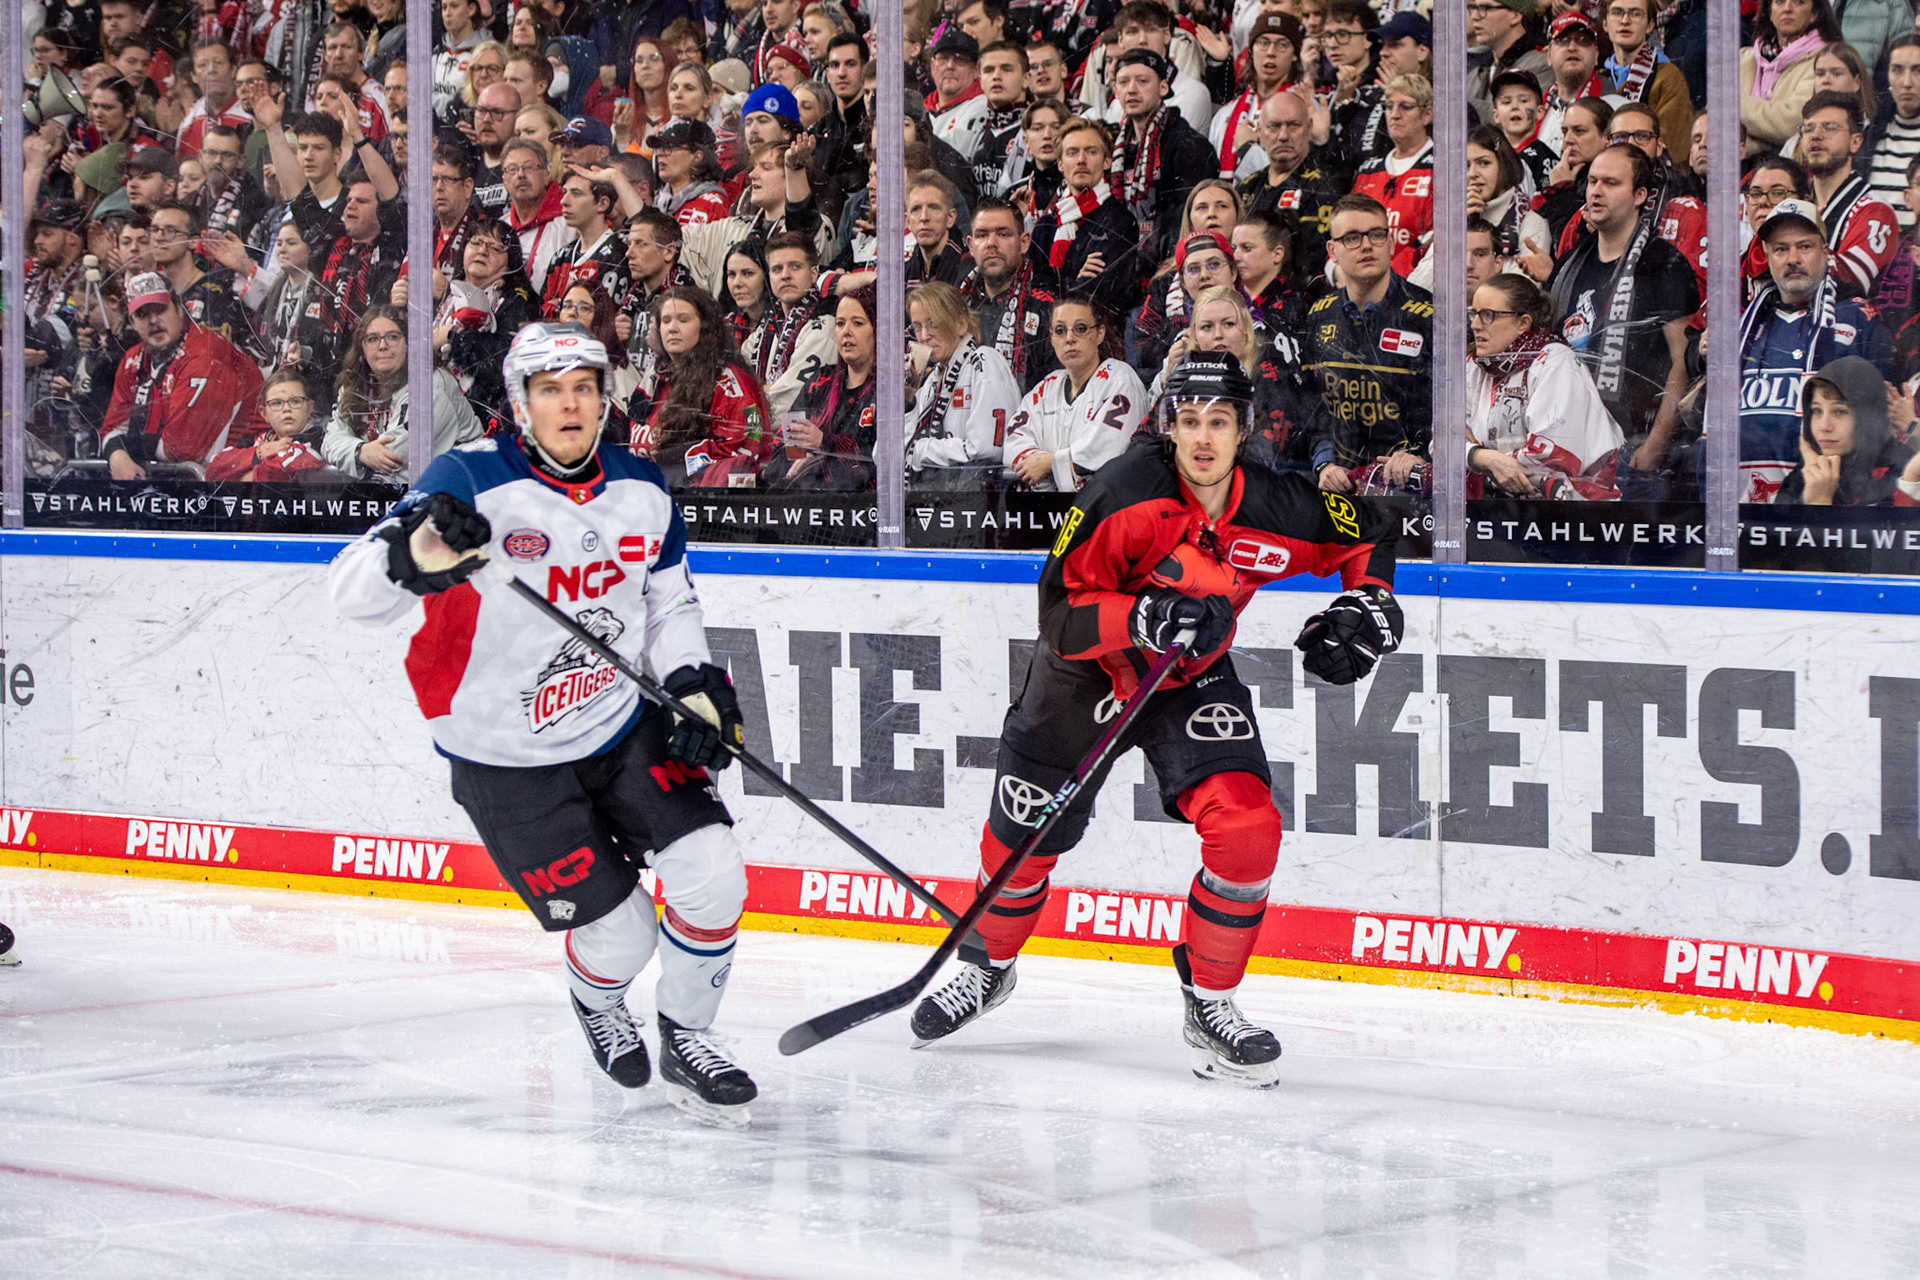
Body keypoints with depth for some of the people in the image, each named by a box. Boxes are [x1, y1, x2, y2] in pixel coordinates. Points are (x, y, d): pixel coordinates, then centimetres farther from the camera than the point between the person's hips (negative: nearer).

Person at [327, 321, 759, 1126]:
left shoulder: (642, 490, -1)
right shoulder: (471, 485, -19)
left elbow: (670, 602, 14)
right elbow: (351, 592, -27)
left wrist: (695, 685, -5)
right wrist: (417, 554, -49)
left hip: (625, 727, 4)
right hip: (508, 761, -4)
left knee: (711, 876, -13)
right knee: (619, 936, -3)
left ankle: (685, 1043, 13)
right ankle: (597, 1004, 37)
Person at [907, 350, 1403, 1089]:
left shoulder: (1276, 508, -18)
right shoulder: (1125, 494, -28)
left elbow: (1366, 536, 4)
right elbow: (1061, 615, -27)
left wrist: (1367, 605, -11)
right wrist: (1146, 618, -40)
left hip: (1193, 678, 2)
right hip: (1086, 673, -2)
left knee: (1248, 828, -18)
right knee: (1023, 837, 7)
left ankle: (1209, 1005, 0)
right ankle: (988, 966, 38)